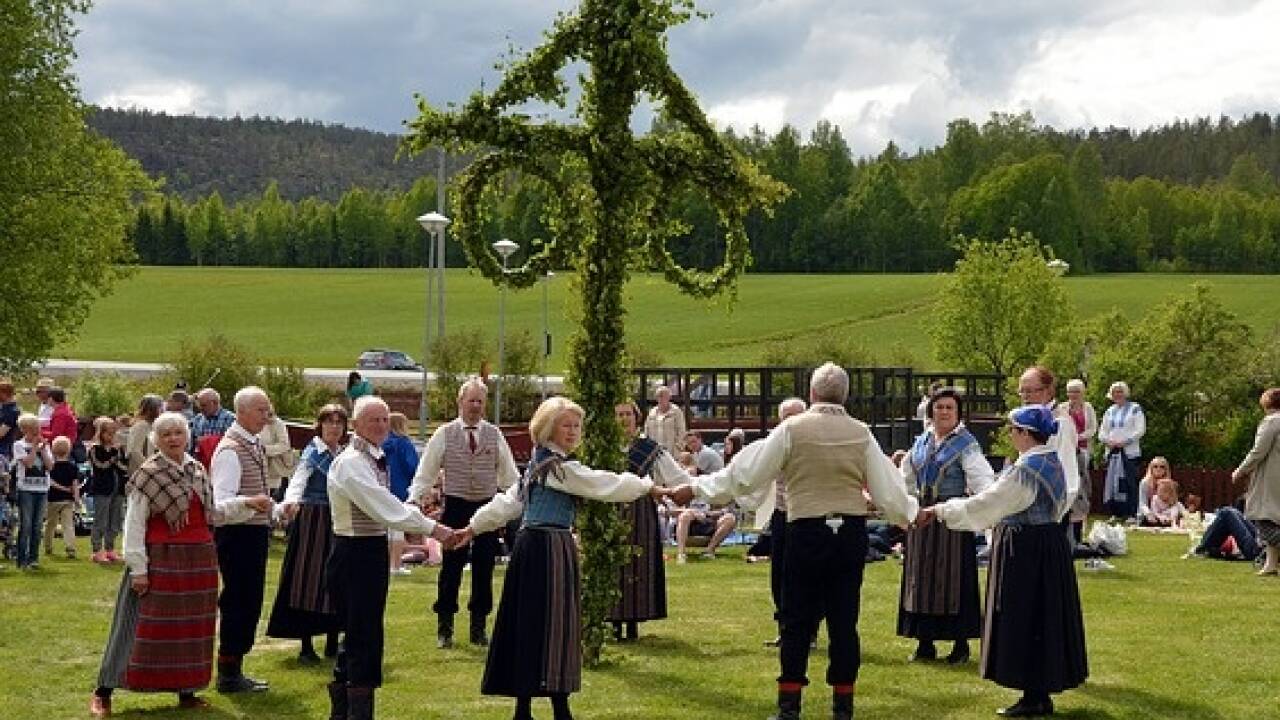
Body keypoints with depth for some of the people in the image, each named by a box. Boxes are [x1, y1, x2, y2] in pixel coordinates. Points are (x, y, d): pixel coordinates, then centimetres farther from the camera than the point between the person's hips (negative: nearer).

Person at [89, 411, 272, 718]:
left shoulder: (197, 471, 10)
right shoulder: (148, 475, -8)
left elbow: (213, 512, 19)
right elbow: (134, 525, -10)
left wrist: (248, 503, 11)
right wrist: (138, 568, -15)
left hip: (199, 561, 6)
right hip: (161, 562, -6)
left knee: (193, 626, 10)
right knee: (148, 626, -4)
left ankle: (186, 690, 21)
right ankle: (104, 692, 4)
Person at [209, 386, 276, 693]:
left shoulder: (255, 446, 13)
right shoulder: (230, 450, -16)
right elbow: (223, 501, -24)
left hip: (255, 532, 10)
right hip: (237, 533, -10)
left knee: (249, 602, 14)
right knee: (238, 602, -5)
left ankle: (234, 669, 22)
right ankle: (228, 675, 3)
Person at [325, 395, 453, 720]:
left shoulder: (375, 460, 13)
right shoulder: (351, 463, -17)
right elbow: (384, 509, -22)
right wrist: (430, 527, -17)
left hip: (374, 550, 10)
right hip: (354, 554, -10)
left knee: (358, 635, 16)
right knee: (364, 637, -6)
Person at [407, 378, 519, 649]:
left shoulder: (494, 435, 5)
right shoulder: (444, 434, 0)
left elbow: (510, 474, 8)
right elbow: (425, 473, 1)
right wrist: (413, 502, -10)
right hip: (455, 507, -2)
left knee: (484, 568, 7)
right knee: (451, 568, 1)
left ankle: (479, 627, 18)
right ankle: (444, 628, 10)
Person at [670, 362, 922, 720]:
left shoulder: (793, 429, -5)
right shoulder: (861, 433, 3)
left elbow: (745, 473, -3)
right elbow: (887, 486, 8)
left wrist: (696, 488, 7)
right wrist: (912, 511, 27)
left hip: (807, 533, -3)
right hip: (851, 532, 3)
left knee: (797, 621, 5)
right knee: (844, 620, 8)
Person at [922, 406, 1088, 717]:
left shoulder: (1024, 470, -21)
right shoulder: (1054, 463, 7)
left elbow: (983, 505, -19)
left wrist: (940, 511, -10)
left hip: (1024, 551, -9)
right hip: (1050, 545, 9)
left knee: (1025, 621, -1)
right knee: (1043, 618, 13)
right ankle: (1042, 693, 20)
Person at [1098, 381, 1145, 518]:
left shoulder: (1135, 409, 2)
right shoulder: (1109, 411, 18)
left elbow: (1140, 430, -6)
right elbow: (1102, 431, 17)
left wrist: (1125, 441, -14)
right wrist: (1108, 441, -4)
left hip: (1130, 452, -5)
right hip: (1112, 452, 5)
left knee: (1130, 484, -9)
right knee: (1112, 483, 1)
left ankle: (1132, 514, -7)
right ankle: (1116, 514, 6)